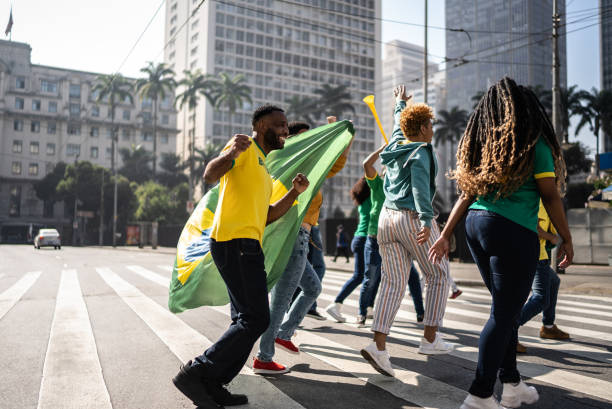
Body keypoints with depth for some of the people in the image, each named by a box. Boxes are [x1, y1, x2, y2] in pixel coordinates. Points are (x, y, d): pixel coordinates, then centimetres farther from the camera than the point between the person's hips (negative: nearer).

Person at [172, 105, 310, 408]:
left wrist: (295, 192, 13)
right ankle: (195, 373, -5)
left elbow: (267, 216, 23)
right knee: (255, 319, -11)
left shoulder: (261, 167, 27)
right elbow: (210, 176, -17)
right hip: (236, 242, -10)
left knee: (247, 321, 10)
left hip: (245, 246, 10)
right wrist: (229, 153, -36)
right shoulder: (245, 148, -1)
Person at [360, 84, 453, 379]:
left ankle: (378, 345, -7)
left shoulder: (396, 144, 15)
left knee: (393, 283, 3)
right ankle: (430, 338, 15)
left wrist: (400, 105, 56)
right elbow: (420, 186, -22)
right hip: (413, 219, -7)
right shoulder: (421, 151, -7)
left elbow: (399, 125, 37)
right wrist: (427, 219, -31)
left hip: (387, 218, 7)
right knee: (439, 276, 11)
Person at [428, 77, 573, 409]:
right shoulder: (534, 141, -2)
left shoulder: (480, 144, 13)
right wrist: (566, 239, 4)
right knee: (503, 313, 1)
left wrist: (445, 235, 10)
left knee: (506, 307, 18)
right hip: (514, 232, -6)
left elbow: (466, 195, 10)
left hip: (476, 224, 6)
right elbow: (550, 196, -4)